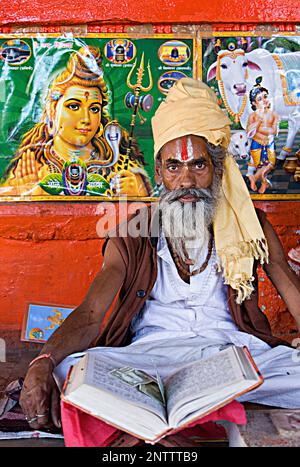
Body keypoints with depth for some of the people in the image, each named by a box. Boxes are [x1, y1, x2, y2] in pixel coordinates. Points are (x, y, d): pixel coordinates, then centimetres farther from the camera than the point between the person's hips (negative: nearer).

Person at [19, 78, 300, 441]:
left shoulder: (248, 226, 6)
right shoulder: (132, 237, 4)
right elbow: (90, 314, -5)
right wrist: (44, 362, -25)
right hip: (152, 350, 0)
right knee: (70, 366, -29)